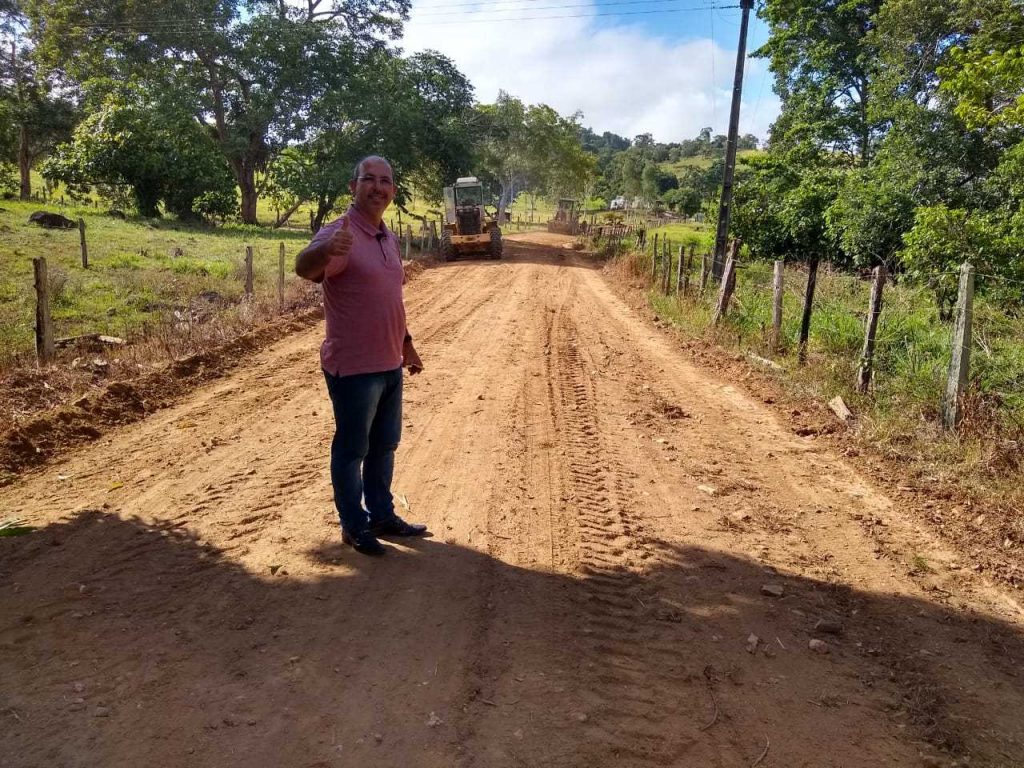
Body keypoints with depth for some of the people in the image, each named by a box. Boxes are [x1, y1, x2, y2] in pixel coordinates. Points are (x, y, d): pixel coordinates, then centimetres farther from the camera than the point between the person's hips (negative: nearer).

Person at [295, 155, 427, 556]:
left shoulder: (389, 238, 11)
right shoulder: (339, 234, -15)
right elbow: (304, 267, -36)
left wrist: (406, 343, 22)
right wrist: (326, 250, -58)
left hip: (389, 365, 8)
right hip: (352, 368, -8)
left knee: (384, 446, 19)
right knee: (351, 449, 6)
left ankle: (382, 516, 34)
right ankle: (354, 526, 21)